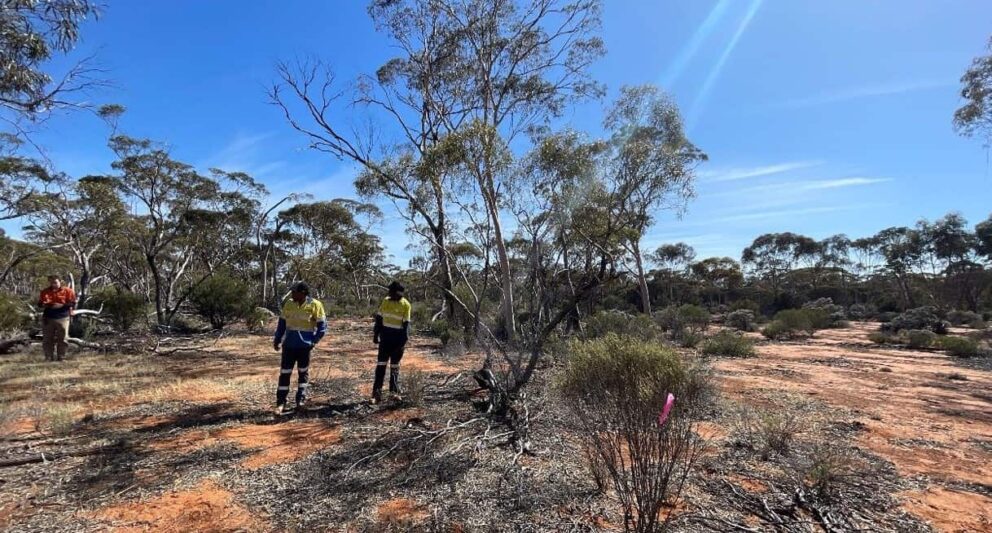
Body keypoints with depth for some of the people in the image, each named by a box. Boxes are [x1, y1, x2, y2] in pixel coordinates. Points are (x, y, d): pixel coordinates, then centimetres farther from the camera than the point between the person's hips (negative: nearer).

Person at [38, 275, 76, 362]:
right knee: (47, 339, 5)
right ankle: (49, 357, 12)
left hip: (62, 318, -3)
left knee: (62, 339, -2)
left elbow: (73, 303, -3)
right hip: (48, 318, 3)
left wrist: (61, 305, -17)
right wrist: (44, 305, -7)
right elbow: (39, 304, 15)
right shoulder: (45, 292, 11)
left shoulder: (68, 291, 0)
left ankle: (61, 357, 5)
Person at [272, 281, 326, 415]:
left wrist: (314, 341, -13)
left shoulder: (315, 305, -7)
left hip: (305, 346, -3)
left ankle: (301, 400, 21)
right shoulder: (289, 304, 4)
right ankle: (280, 402, 12)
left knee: (303, 373, 10)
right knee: (284, 373, 3)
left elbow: (322, 326, -5)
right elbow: (282, 323, 13)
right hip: (288, 345, 3)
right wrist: (277, 340, 9)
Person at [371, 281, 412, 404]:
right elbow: (379, 319, 8)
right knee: (381, 364, -2)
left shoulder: (406, 305, -8)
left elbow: (406, 324, -9)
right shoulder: (386, 301, 2)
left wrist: (404, 341, -14)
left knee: (395, 366, 9)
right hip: (385, 337, 2)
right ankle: (377, 392, 1)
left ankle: (394, 390, 22)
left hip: (398, 339, -2)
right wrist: (375, 334, 6)